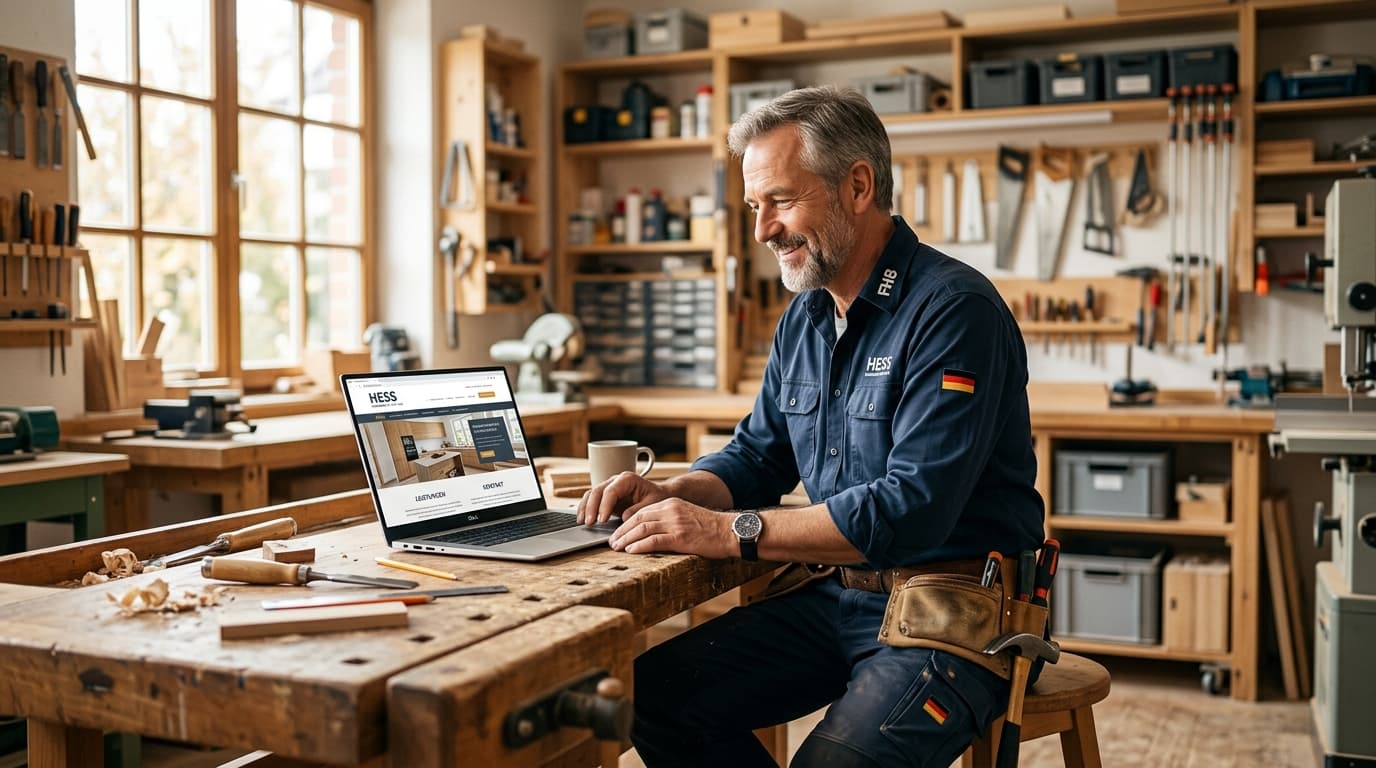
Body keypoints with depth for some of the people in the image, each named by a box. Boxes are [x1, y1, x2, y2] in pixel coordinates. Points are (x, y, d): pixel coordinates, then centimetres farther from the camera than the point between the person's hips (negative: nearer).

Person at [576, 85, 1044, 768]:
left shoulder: (954, 309, -16)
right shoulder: (803, 318, 11)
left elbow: (913, 507, -25)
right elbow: (756, 457, 19)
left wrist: (731, 531, -25)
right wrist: (670, 495, -2)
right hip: (835, 594, 8)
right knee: (651, 690, -4)